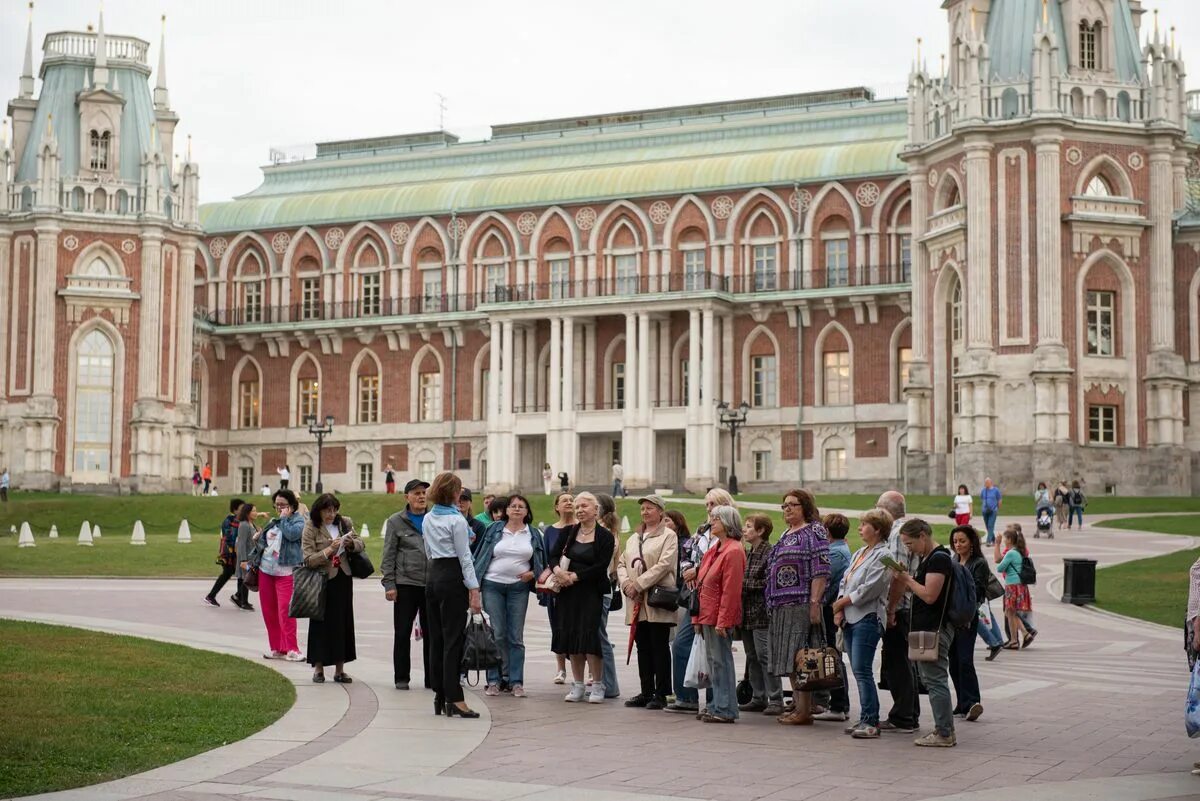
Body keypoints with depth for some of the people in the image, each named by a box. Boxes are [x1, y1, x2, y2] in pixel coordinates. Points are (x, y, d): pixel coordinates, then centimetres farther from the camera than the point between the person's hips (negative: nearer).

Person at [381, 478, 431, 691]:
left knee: (431, 633, 6)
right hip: (405, 584, -2)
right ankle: (401, 678, 10)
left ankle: (432, 678, 13)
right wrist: (389, 584, -7)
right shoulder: (396, 522, 3)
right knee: (402, 633, 2)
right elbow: (388, 555, 1)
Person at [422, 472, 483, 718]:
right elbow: (465, 557, -12)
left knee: (436, 637, 9)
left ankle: (439, 695, 13)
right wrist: (474, 589, -11)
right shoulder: (456, 520, -11)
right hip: (453, 578, -7)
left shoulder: (428, 519, 11)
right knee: (454, 638, -7)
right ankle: (454, 699, -9)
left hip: (433, 576, 8)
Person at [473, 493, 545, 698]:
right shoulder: (494, 529, 4)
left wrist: (533, 573, -6)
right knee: (496, 634, -2)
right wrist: (475, 582, -1)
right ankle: (493, 680, 5)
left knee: (516, 636, 3)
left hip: (519, 587, 1)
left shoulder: (533, 534, 8)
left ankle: (516, 681, 6)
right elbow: (480, 556, 5)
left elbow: (542, 562, 14)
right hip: (493, 586, -1)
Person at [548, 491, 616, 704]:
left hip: (591, 592, -4)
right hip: (567, 591, 4)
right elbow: (554, 555, 5)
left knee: (589, 636, -10)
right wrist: (558, 570, -17)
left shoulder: (605, 536, -2)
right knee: (570, 636, 4)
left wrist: (574, 576, -13)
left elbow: (601, 566, -9)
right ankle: (577, 686, 13)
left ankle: (597, 686, -1)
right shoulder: (568, 532, 10)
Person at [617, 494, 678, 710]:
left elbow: (664, 565, -14)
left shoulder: (668, 536, -2)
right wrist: (626, 583, -4)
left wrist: (639, 584, -15)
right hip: (637, 603, 7)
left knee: (659, 648, -4)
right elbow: (621, 564, 17)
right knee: (643, 649, 9)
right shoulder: (633, 539, 21)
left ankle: (660, 694, 0)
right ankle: (646, 692, 14)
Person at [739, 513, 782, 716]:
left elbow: (769, 582, -17)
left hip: (762, 613, -8)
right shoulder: (747, 554, 15)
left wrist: (745, 584, -14)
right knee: (752, 657, 11)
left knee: (764, 656, -8)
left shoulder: (769, 553, -10)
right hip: (747, 613, 8)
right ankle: (758, 698, 18)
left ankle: (776, 699, -4)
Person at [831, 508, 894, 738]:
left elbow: (869, 589, -16)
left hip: (868, 618, -9)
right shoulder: (859, 553, 19)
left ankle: (870, 721, -8)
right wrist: (839, 610, 2)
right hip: (850, 618, 9)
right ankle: (867, 719, 14)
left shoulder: (883, 555, -9)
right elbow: (844, 581, 16)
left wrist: (841, 602, -7)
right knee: (858, 671, 9)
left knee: (862, 670, -11)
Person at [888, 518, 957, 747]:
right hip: (926, 628, 11)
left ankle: (945, 734, -5)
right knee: (931, 679, 13)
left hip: (933, 629, -11)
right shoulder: (927, 558, 17)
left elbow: (929, 595, -21)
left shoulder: (939, 558, -15)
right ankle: (943, 729, 18)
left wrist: (908, 580, -10)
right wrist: (906, 580, 6)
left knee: (935, 680, -8)